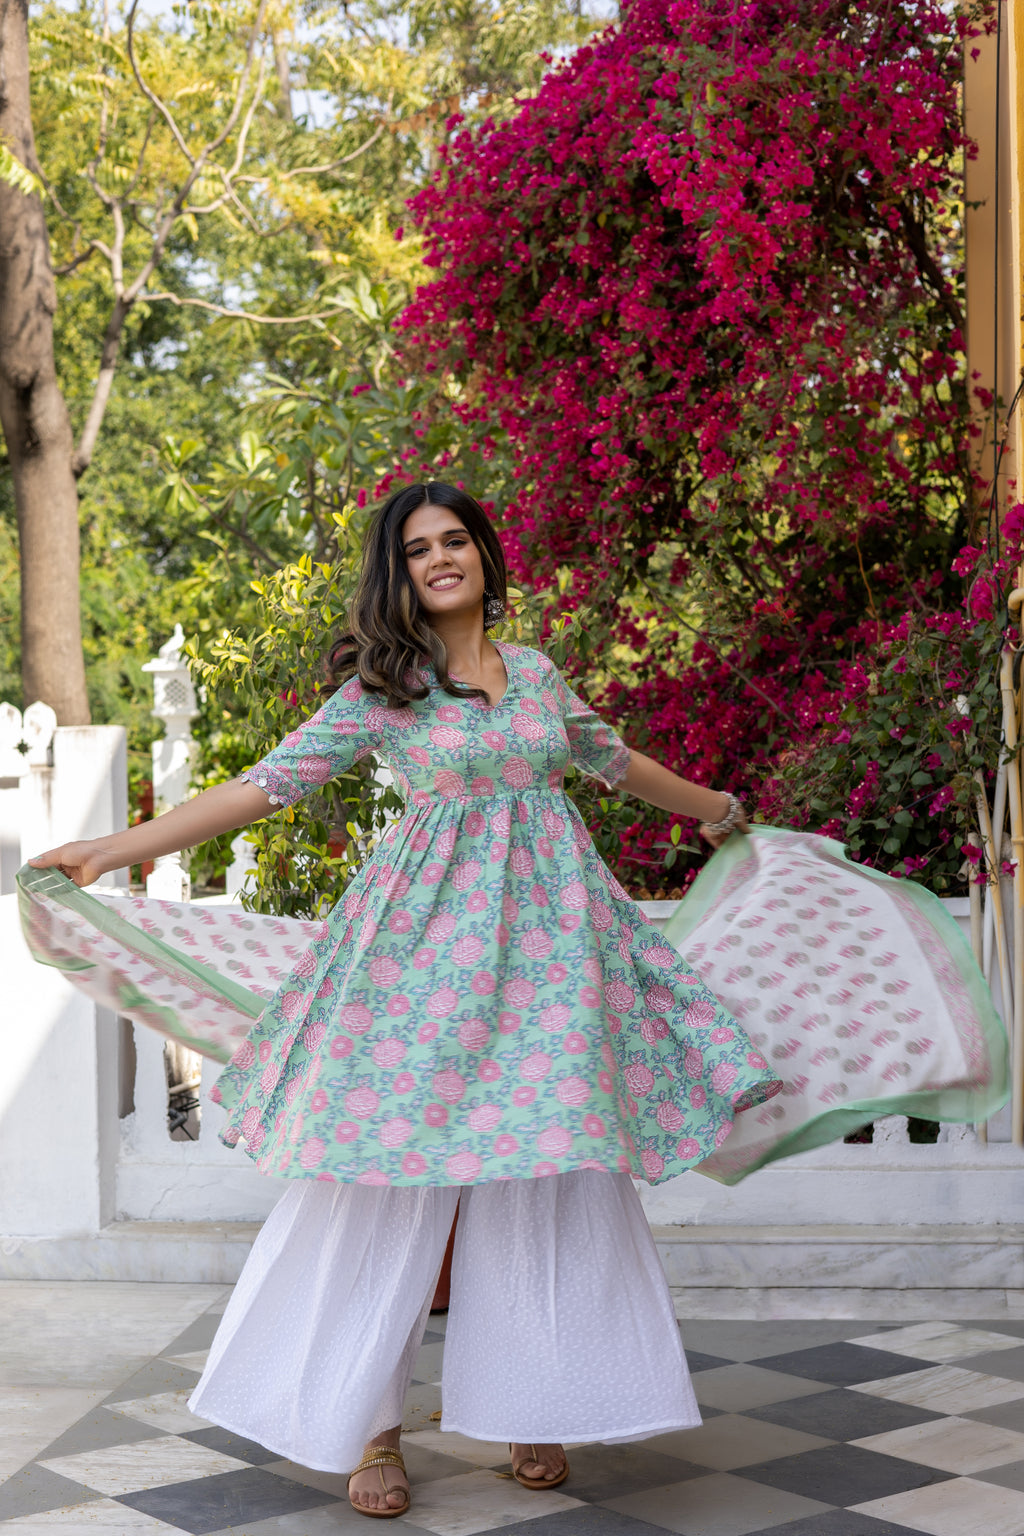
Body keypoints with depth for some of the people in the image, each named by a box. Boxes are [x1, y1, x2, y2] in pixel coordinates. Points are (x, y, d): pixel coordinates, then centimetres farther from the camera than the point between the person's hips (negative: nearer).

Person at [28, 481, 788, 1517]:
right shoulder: (380, 689, 2)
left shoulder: (536, 673, 13)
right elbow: (268, 782, -3)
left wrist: (714, 809, 45)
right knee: (398, 1165, -5)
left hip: (547, 924, 3)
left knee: (552, 1163, 0)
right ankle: (368, 1426, 6)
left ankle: (530, 1407, 14)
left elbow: (612, 759, 30)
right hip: (433, 931, -3)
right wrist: (117, 848, -11)